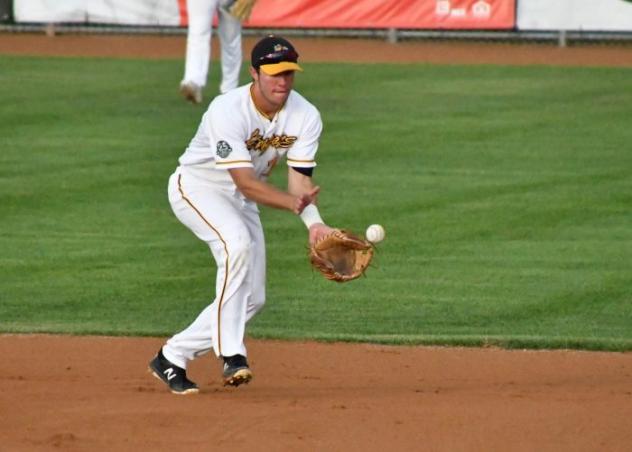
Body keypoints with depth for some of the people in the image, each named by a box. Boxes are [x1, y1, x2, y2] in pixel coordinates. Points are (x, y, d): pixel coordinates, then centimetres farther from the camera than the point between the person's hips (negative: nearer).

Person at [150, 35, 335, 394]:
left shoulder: (306, 117, -14)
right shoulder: (228, 111, -32)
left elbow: (300, 177, -20)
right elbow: (245, 182, -37)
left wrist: (314, 222, -39)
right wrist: (293, 202, -52)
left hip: (241, 200, 7)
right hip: (197, 186, -7)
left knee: (253, 298, 2)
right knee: (237, 243, -35)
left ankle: (172, 357, 16)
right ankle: (231, 354, -35)